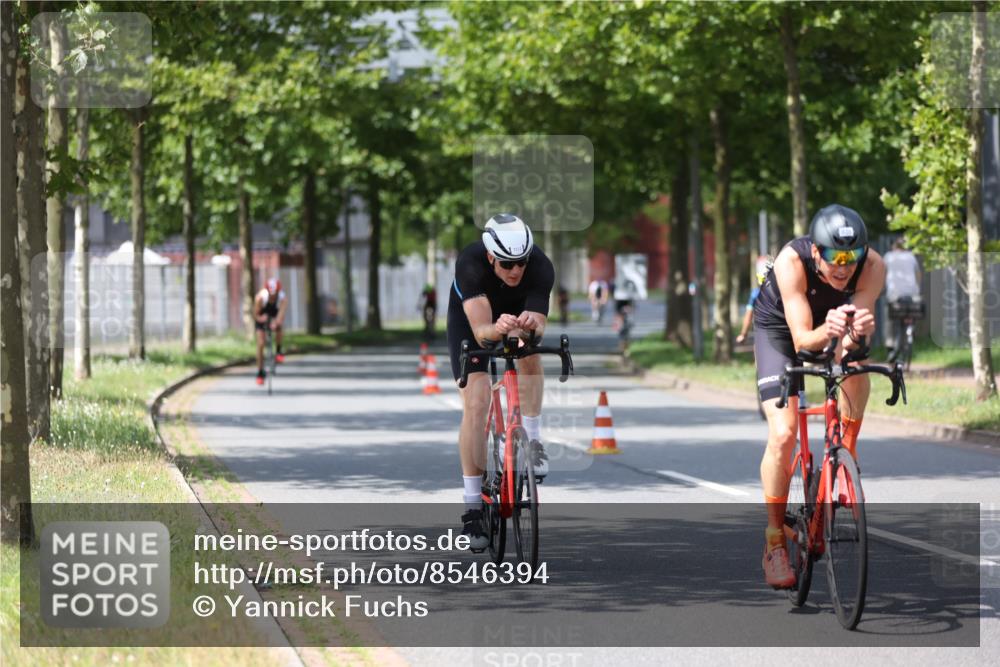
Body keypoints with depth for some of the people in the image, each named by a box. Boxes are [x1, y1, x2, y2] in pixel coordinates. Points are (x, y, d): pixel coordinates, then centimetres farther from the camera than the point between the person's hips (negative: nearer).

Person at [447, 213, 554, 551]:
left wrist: (532, 325, -61)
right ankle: (472, 506, -11)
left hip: (518, 308, 2)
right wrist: (497, 329, -68)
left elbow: (539, 328, -38)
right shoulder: (470, 263, -39)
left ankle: (533, 441, -14)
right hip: (470, 314, -2)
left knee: (529, 352, -33)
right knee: (476, 403, -14)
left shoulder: (541, 267, -34)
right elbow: (480, 332, -46)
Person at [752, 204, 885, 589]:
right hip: (779, 327, -3)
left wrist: (858, 332, -59)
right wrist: (827, 332, -61)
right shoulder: (792, 261, -38)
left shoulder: (872, 266, -32)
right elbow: (802, 341, -39)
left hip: (835, 318, 3)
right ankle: (774, 540, -2)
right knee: (782, 434, -16)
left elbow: (855, 338, -36)